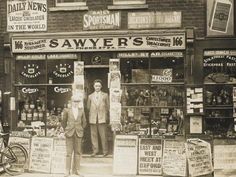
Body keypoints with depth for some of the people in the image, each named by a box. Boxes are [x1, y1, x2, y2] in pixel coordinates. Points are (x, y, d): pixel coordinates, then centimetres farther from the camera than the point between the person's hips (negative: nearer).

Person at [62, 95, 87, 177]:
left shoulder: (81, 110, 6)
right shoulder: (67, 110, 0)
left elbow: (84, 122, 14)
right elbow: (63, 122, 8)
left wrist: (80, 130, 12)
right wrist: (66, 130, 9)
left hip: (78, 133, 2)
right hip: (69, 133, -2)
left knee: (77, 152, 5)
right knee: (69, 152, -2)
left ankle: (76, 170, 12)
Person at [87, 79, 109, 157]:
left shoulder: (105, 95, 9)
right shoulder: (90, 96, 14)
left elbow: (107, 106, 9)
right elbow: (88, 107, 17)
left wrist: (105, 115, 5)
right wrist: (91, 114, 9)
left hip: (102, 118, -2)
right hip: (93, 118, 2)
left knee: (103, 135, -5)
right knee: (93, 135, 1)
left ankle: (105, 151, 3)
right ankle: (95, 150, 10)